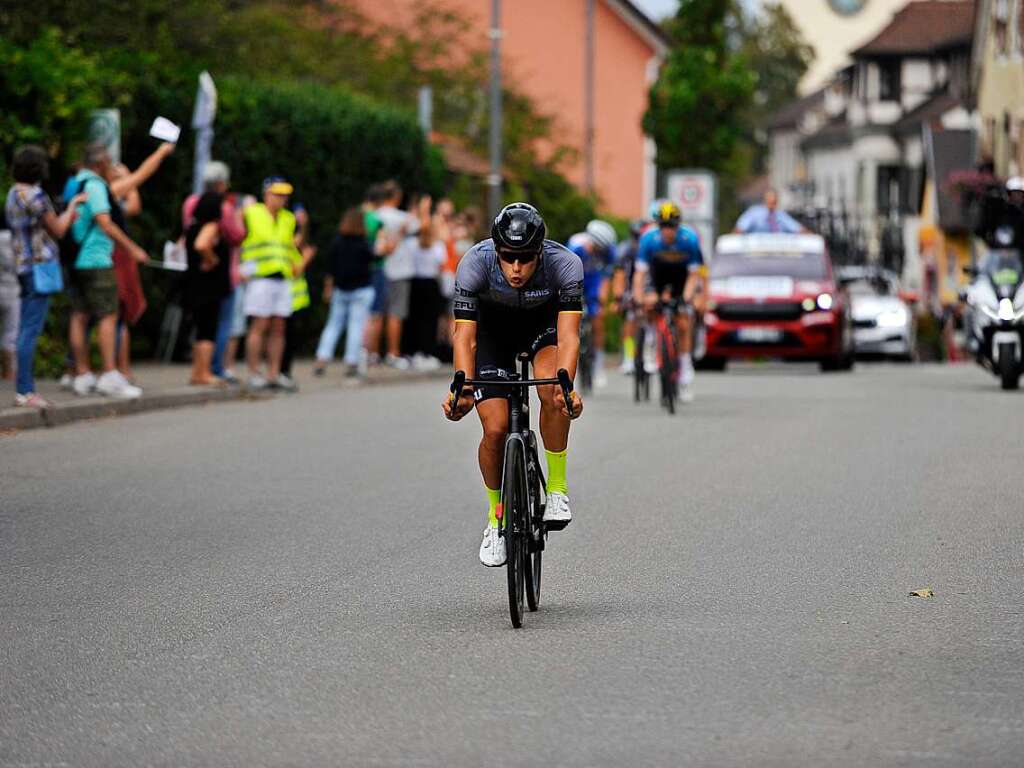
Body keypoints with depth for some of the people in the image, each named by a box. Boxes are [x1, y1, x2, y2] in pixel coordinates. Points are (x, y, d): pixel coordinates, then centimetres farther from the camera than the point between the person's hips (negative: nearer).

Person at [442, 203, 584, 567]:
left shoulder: (565, 264, -35)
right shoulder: (474, 264, -34)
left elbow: (568, 336, -39)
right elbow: (465, 336, -34)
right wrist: (463, 389, -49)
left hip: (544, 321, 0)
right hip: (492, 326, 0)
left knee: (553, 391, -32)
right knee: (496, 430, -13)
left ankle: (557, 489, -14)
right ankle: (497, 517, 11)